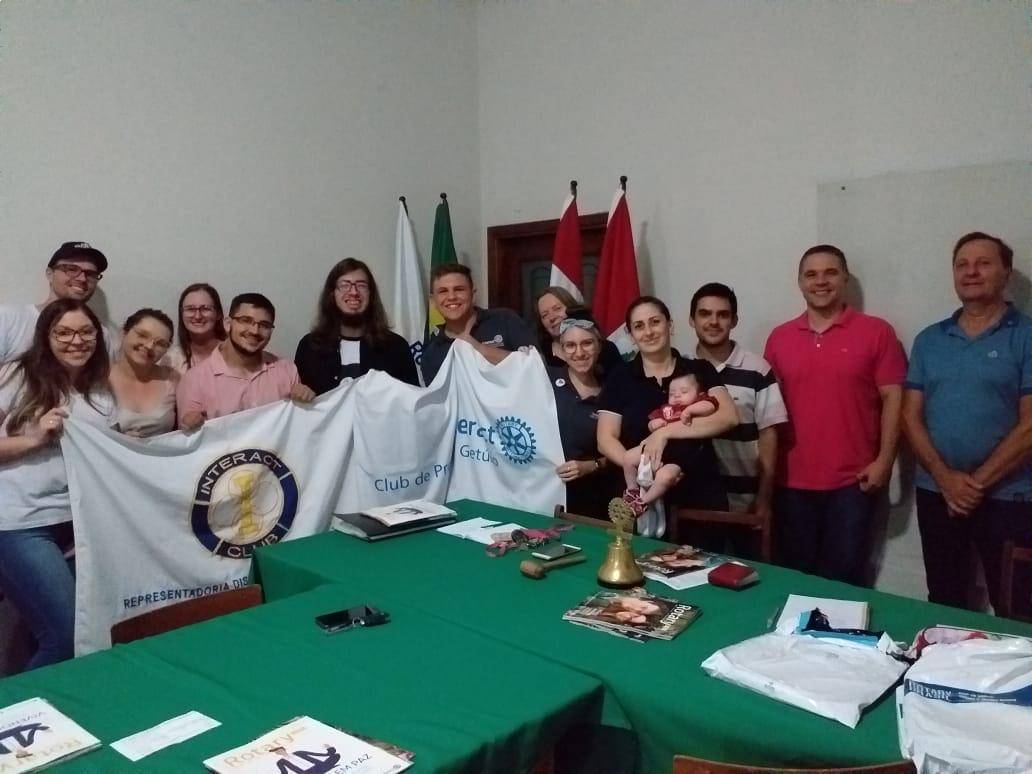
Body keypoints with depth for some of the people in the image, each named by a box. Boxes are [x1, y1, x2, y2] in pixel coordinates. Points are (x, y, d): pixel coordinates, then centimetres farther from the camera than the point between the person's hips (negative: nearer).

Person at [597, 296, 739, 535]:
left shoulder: (700, 370, 2)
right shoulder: (619, 378, 3)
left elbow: (729, 417, -12)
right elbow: (606, 439, -2)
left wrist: (666, 431, -19)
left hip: (701, 497, 0)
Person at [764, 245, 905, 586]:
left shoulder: (876, 331, -2)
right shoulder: (779, 337, 7)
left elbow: (893, 397, -3)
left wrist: (884, 459, -9)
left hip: (852, 481, -3)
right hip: (792, 482, 3)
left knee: (845, 578, 6)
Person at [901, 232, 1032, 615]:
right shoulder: (929, 339, 9)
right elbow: (911, 415, 4)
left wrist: (978, 483, -12)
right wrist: (945, 477, -9)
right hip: (936, 493, 4)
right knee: (944, 604, 14)